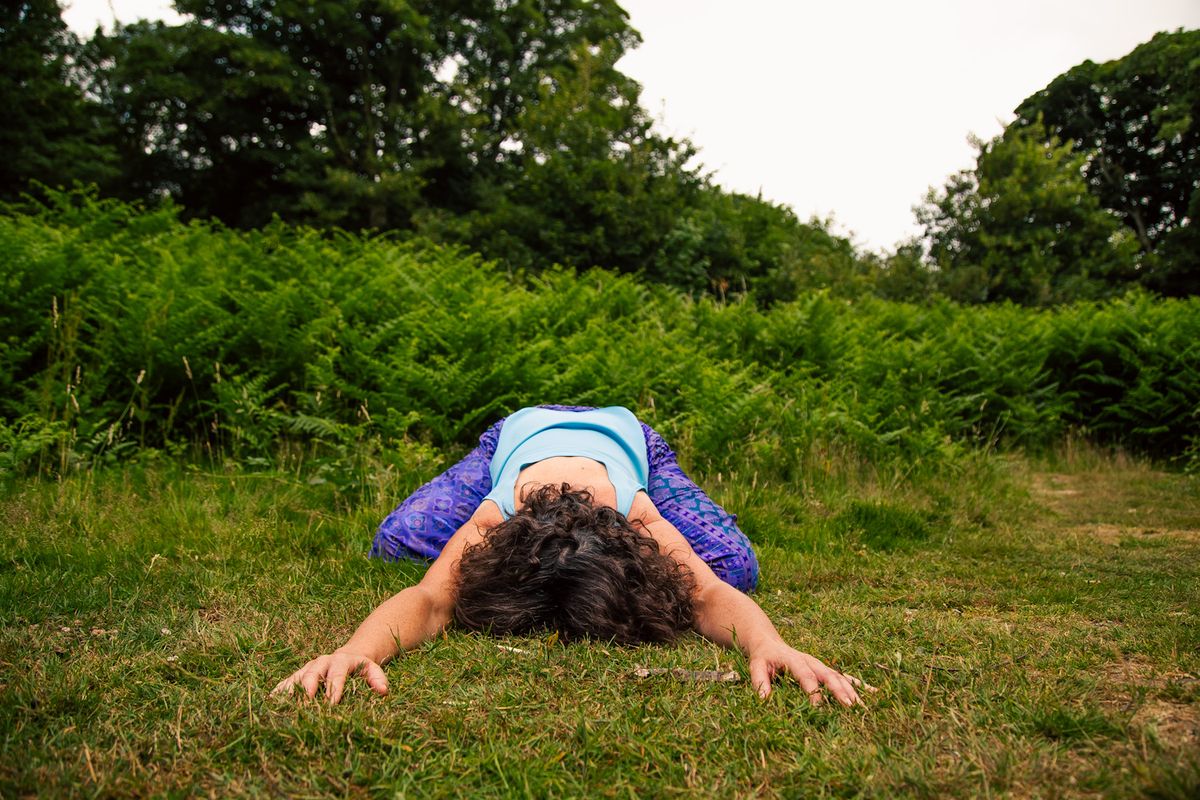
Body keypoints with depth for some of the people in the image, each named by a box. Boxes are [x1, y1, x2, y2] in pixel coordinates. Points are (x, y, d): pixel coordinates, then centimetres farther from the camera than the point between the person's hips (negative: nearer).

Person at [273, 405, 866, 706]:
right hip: (521, 430, 1)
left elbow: (713, 595, -54)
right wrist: (355, 649, -78)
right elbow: (426, 600, -56)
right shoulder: (491, 517, -45)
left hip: (623, 433, 0)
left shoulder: (641, 517, -45)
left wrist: (769, 647, -76)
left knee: (735, 567, -15)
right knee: (394, 544, -12)